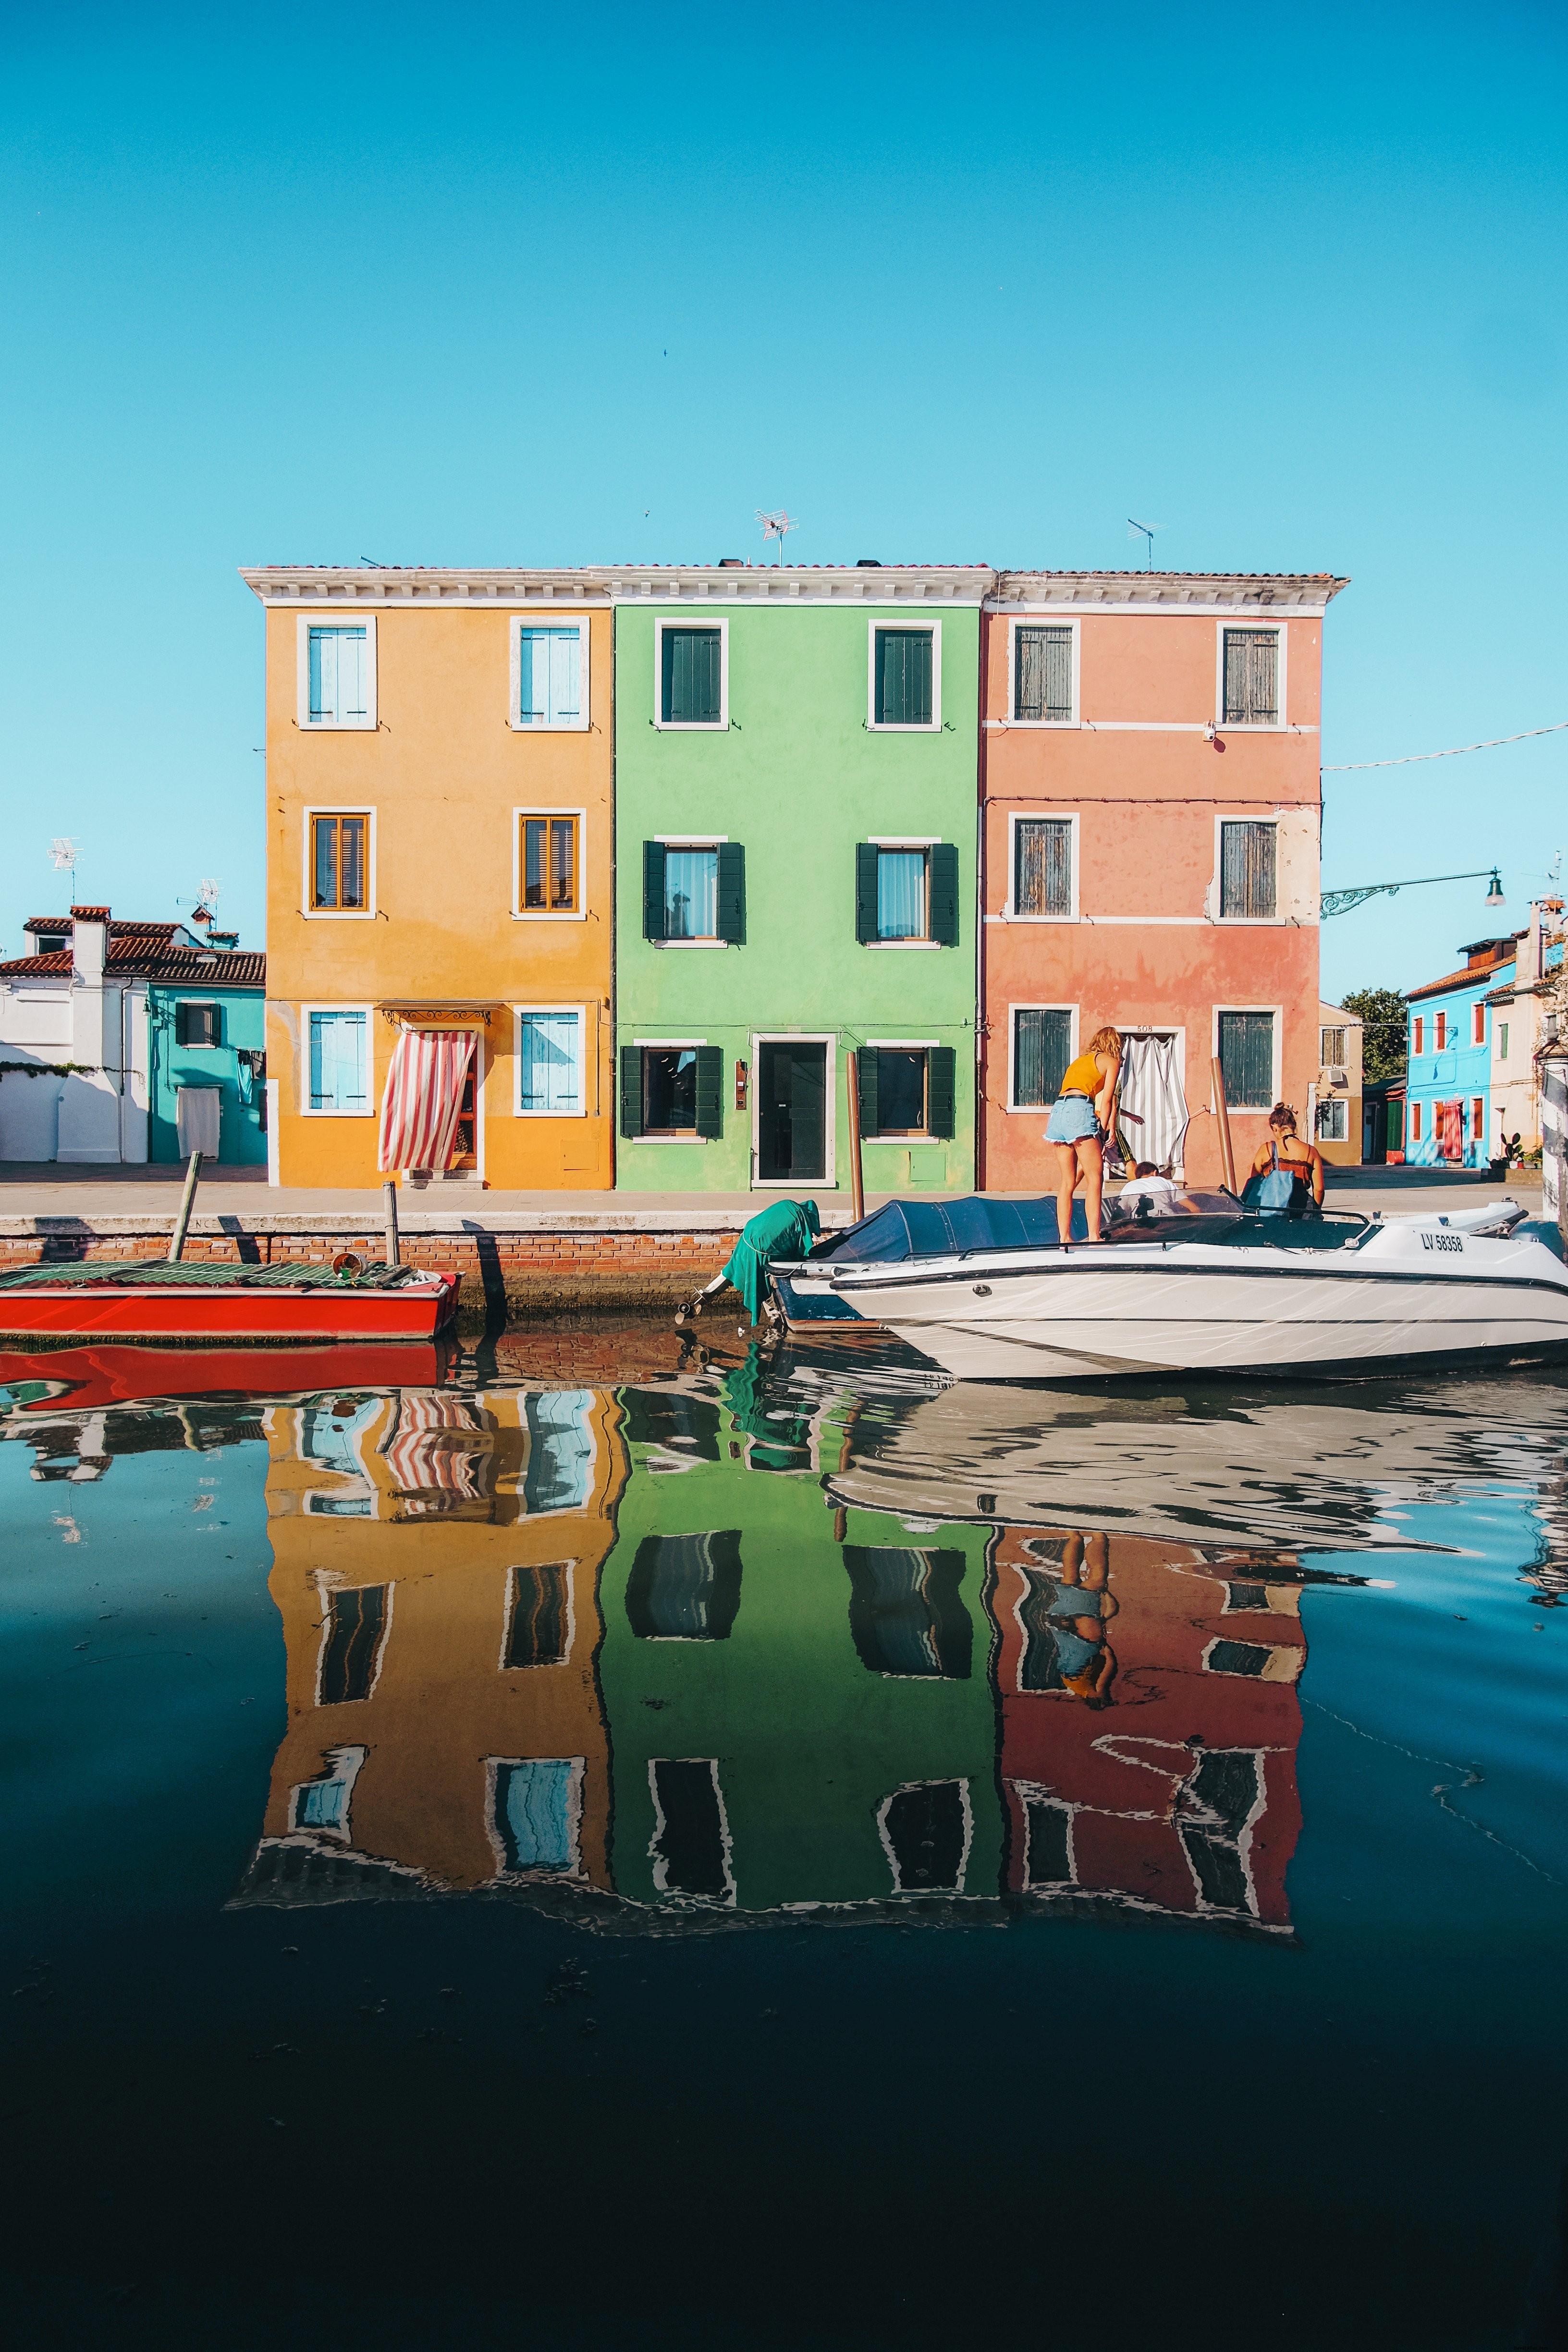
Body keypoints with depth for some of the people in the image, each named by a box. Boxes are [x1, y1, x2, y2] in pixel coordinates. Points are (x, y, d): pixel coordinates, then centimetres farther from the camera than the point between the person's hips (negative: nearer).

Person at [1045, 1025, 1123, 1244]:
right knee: (1095, 1179, -6)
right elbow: (1106, 1101, 4)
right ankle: (1094, 1238, -13)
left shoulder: (1079, 1061, 32)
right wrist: (1102, 1135, 5)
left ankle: (1064, 1238, 5)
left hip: (1057, 1110, 7)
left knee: (1066, 1182, 7)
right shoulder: (1111, 1062, 13)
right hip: (1080, 1111, -7)